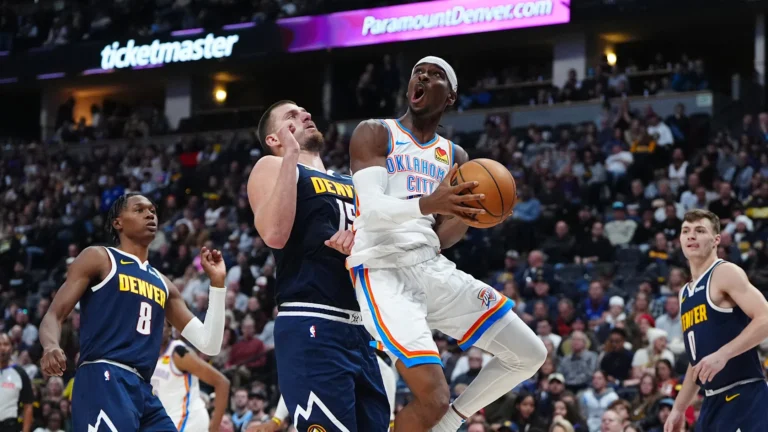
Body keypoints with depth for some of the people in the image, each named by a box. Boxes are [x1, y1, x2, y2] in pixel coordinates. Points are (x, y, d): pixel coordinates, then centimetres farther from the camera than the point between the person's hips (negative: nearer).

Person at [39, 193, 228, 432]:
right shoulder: (99, 258, 8)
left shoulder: (163, 285, 26)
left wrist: (217, 282, 15)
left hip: (142, 389, 8)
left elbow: (209, 344, 21)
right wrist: (51, 346, -23)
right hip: (103, 380, -8)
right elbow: (54, 315, 0)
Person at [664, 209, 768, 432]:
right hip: (714, 401, 9)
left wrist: (722, 354, -27)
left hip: (744, 397, -9)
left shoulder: (725, 273, -6)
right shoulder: (686, 293, 20)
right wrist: (679, 408, 23)